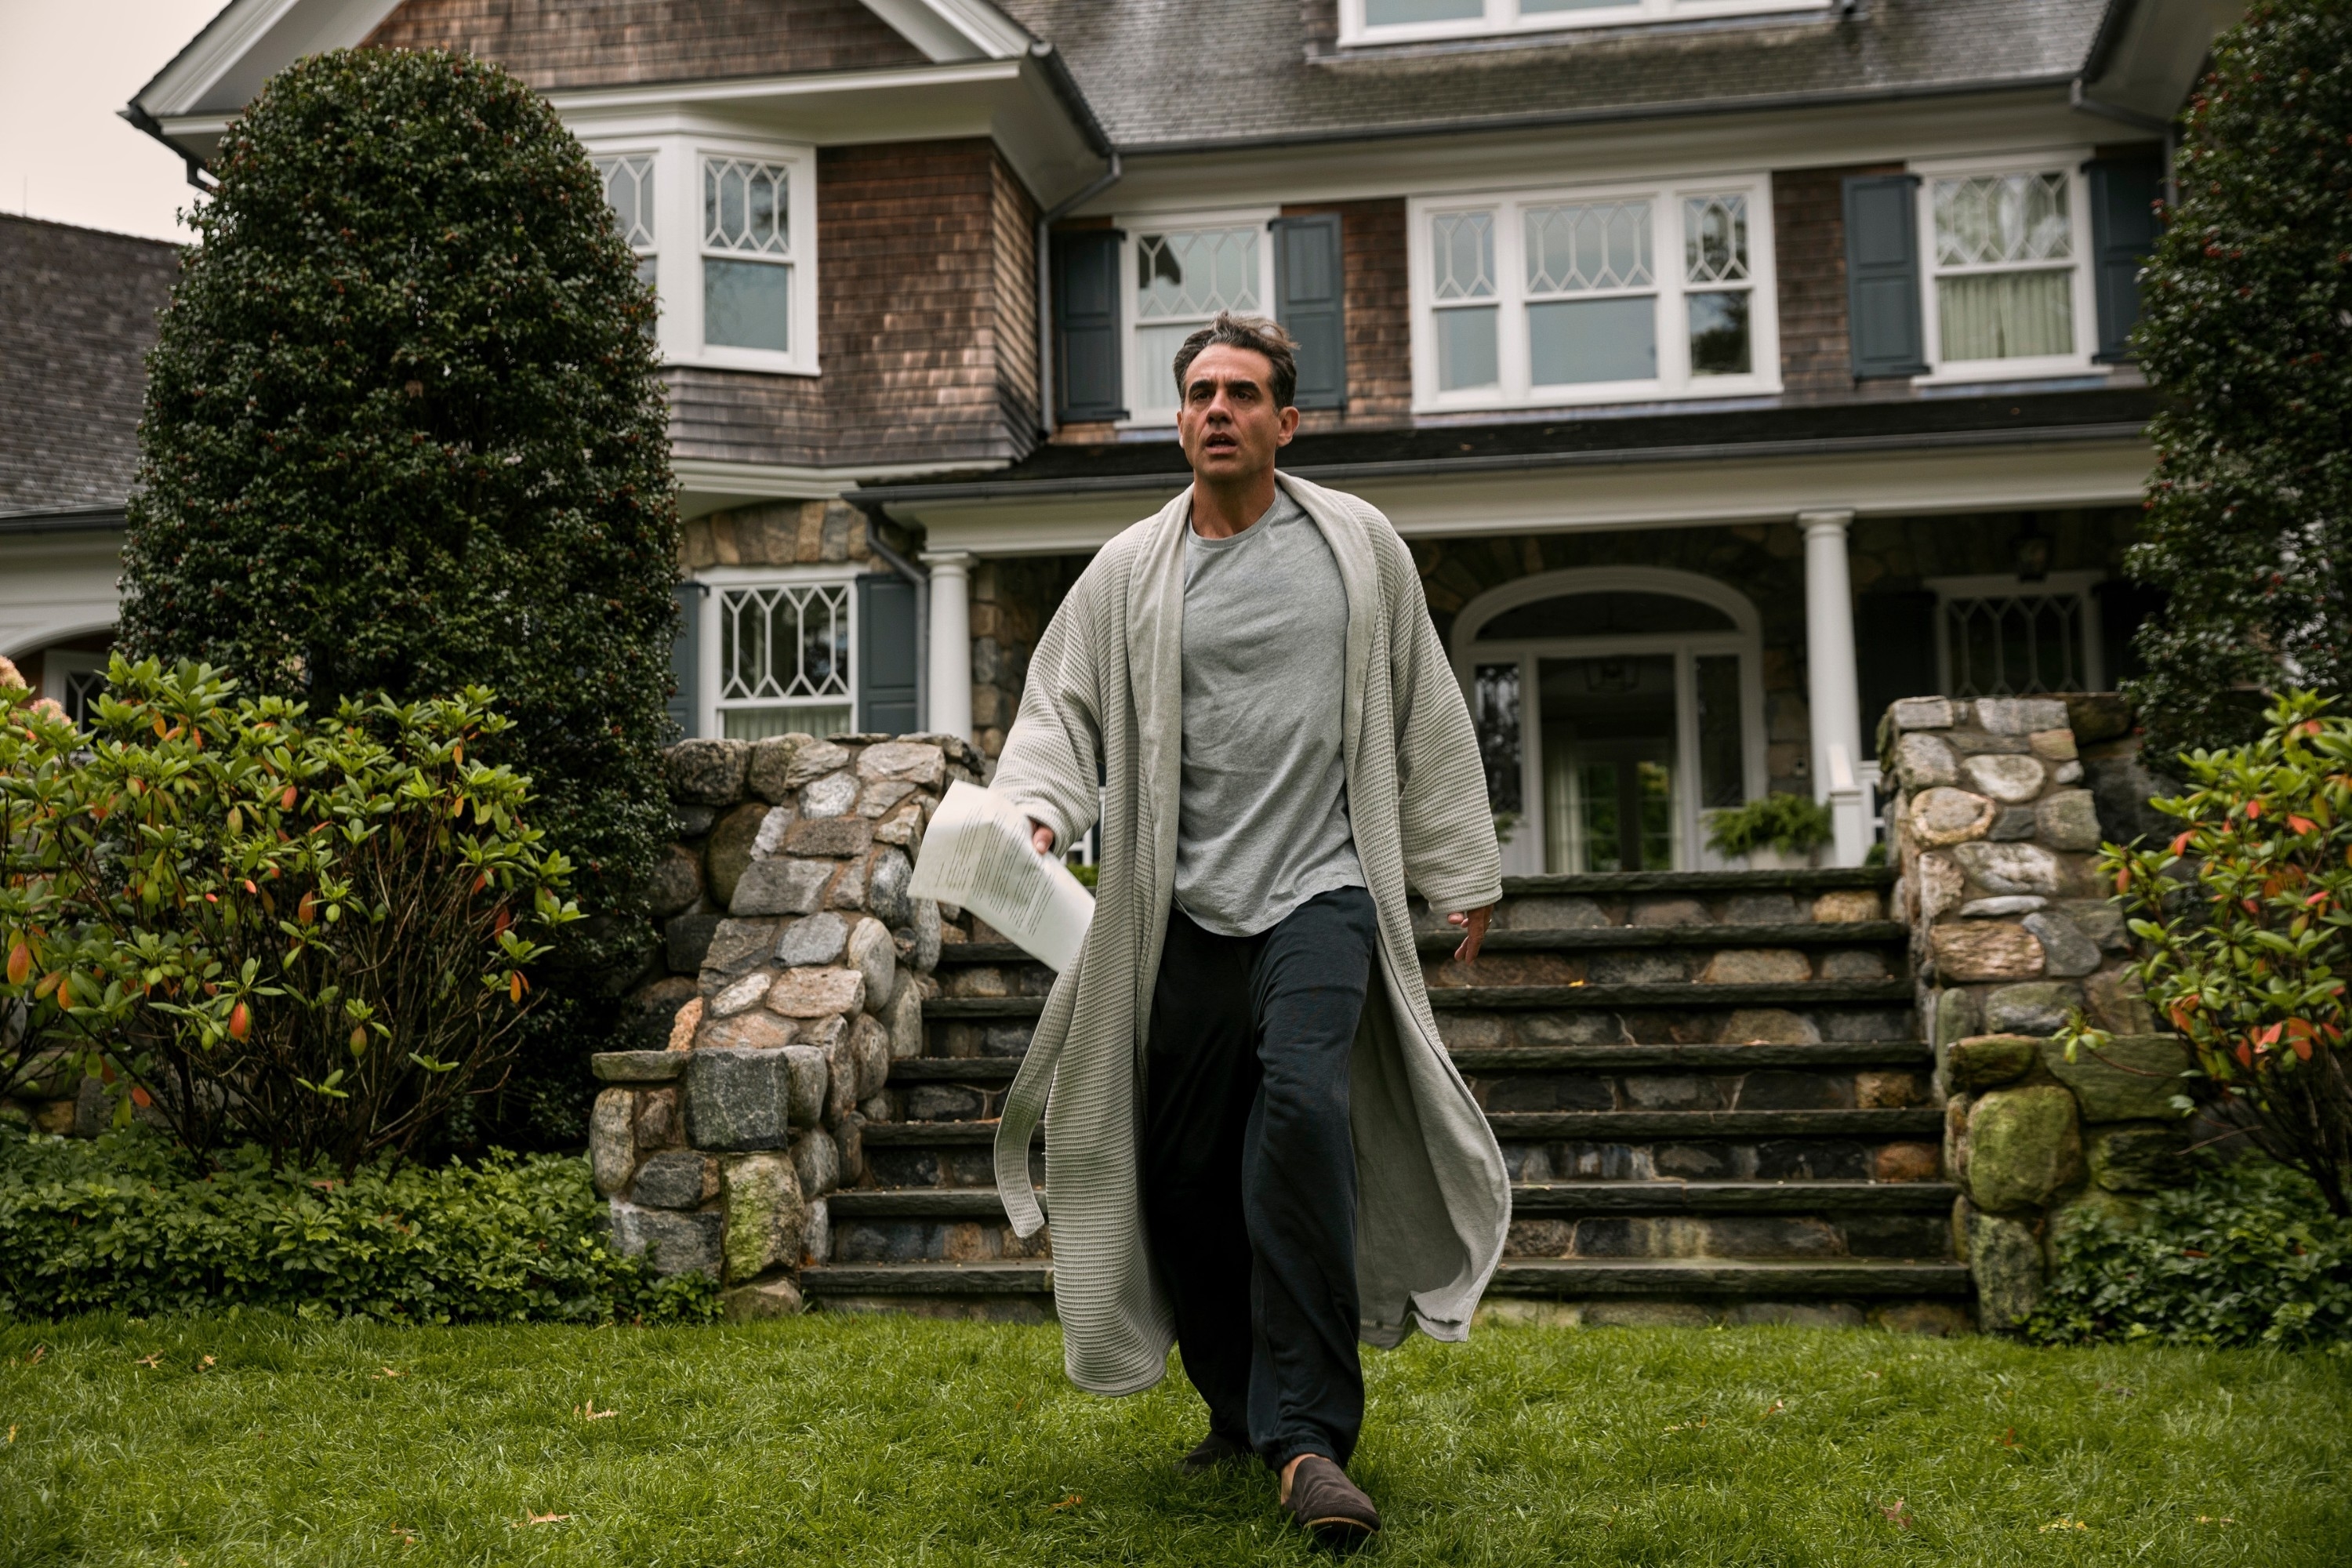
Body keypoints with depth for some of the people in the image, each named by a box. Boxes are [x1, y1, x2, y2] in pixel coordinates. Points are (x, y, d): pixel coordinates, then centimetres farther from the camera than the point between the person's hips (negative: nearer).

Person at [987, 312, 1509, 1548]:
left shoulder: (1357, 545, 9)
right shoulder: (1128, 574, 9)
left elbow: (1425, 715, 14)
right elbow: (1060, 712, 7)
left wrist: (1462, 871, 15)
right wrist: (1032, 816, -15)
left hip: (1322, 891, -2)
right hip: (1186, 912, 2)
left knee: (1301, 1107, -24)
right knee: (1183, 1169, 4)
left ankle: (1307, 1437, -18)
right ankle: (1240, 1407, 26)